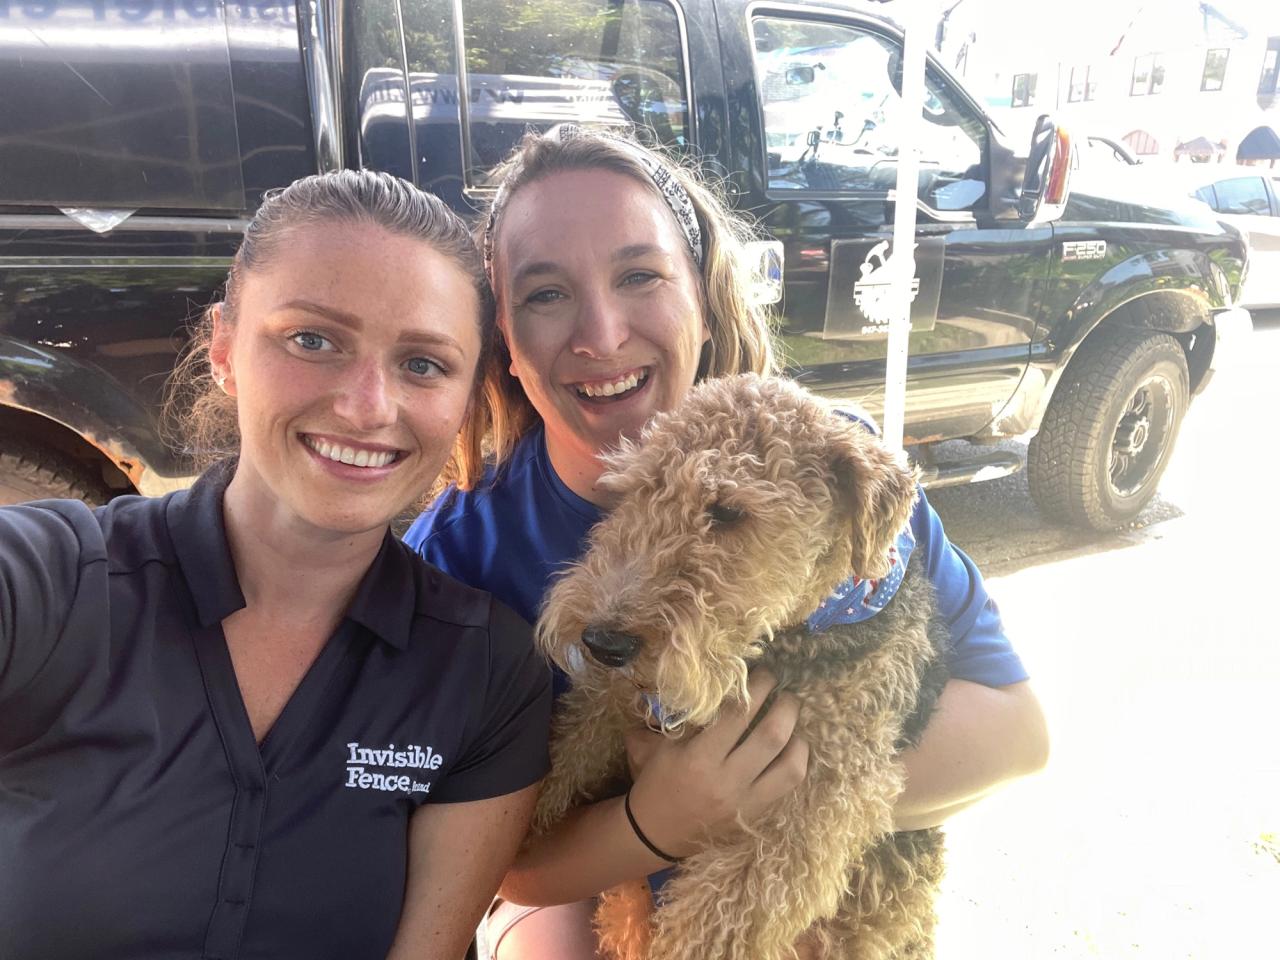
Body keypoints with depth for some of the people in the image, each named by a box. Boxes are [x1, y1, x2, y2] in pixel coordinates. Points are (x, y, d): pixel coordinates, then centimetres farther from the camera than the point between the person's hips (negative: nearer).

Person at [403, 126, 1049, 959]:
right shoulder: (456, 554, -22)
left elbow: (1015, 726, -17)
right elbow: (496, 864, -14)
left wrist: (801, 783, -32)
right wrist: (654, 827, -35)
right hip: (590, 893, 0)